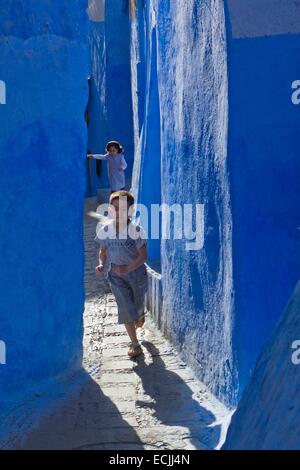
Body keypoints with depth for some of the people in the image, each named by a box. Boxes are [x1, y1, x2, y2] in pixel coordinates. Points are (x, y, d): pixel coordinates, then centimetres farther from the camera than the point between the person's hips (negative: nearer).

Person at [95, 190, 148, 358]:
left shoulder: (136, 229, -19)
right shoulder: (105, 230, -9)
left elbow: (143, 256, -17)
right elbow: (103, 252, 6)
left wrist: (127, 269, -29)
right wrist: (102, 264, -14)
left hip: (136, 271, -1)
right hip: (115, 274, 1)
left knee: (138, 303, 18)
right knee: (125, 307, -4)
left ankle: (141, 314, 57)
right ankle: (135, 344, 6)